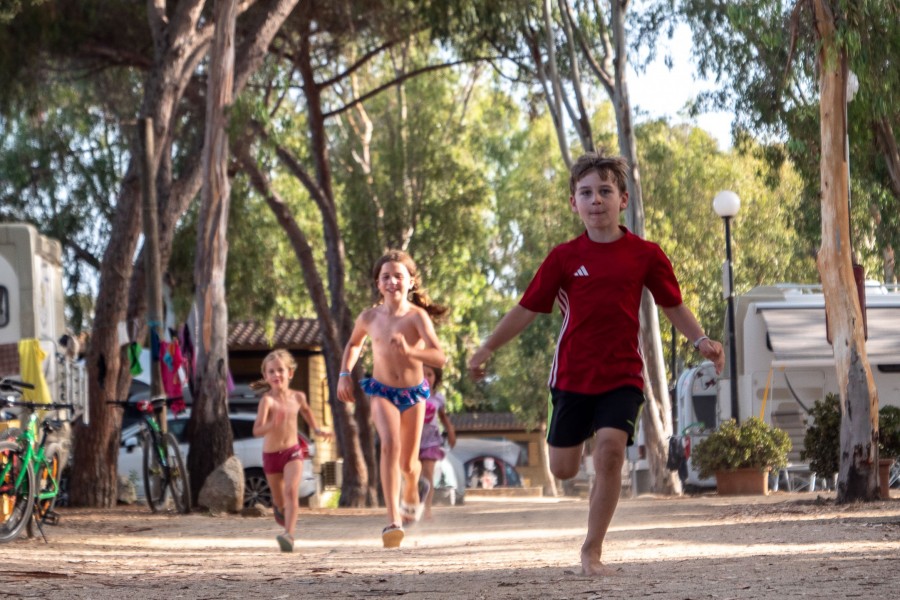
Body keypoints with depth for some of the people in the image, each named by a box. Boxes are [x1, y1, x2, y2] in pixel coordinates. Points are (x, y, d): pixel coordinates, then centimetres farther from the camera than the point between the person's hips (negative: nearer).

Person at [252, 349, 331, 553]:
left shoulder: (297, 397, -4)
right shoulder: (267, 400, -20)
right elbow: (257, 431, -30)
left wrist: (316, 430, 22)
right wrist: (272, 424, -47)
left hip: (293, 452, 1)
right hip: (271, 455, -1)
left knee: (291, 491, -22)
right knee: (280, 501, 15)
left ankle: (289, 534, -30)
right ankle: (280, 508, 52)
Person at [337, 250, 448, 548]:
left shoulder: (417, 316, -18)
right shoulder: (369, 317, -7)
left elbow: (439, 357, -28)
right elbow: (354, 343, 17)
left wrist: (410, 351, -43)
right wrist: (345, 373, 5)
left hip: (414, 393, 0)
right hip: (382, 391, 0)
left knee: (408, 464, 10)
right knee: (390, 445, -26)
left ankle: (411, 494, 49)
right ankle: (393, 518, -32)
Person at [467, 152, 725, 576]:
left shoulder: (645, 255, -1)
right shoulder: (564, 257, -2)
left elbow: (673, 306, 10)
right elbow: (527, 308, 3)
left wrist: (700, 341, -6)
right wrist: (487, 349, -1)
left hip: (622, 374, -1)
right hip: (573, 375, 1)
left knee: (610, 448, -21)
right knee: (562, 469, 4)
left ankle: (592, 551, -8)